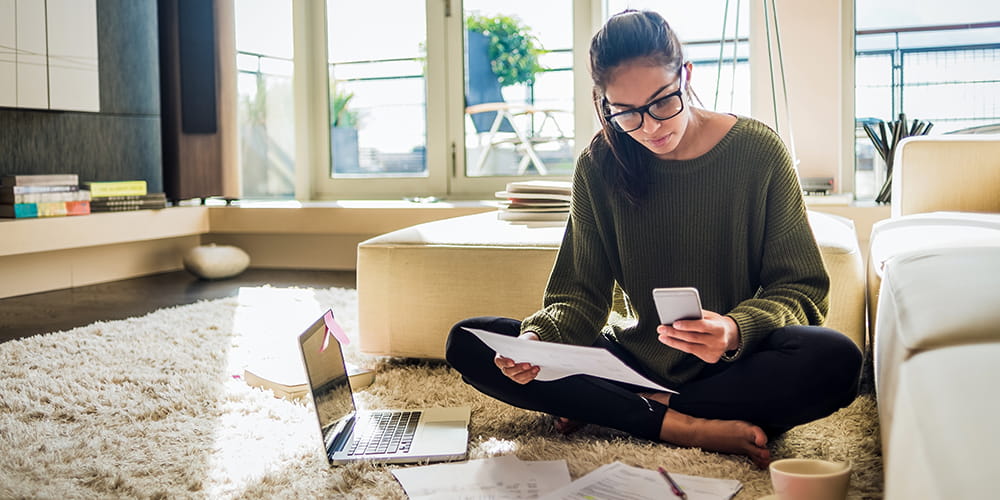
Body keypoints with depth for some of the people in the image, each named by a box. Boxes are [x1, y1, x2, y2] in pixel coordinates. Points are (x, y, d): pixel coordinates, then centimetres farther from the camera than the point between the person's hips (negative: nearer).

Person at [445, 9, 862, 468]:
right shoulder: (599, 166, -3)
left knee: (835, 361, -35)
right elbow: (582, 295, -2)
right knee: (468, 343, -14)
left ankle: (621, 410, -18)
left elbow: (800, 289, -7)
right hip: (635, 358, 2)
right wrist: (539, 339, -25)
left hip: (734, 365, -2)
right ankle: (680, 426, -22)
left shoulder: (758, 151, -9)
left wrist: (737, 330, -29)